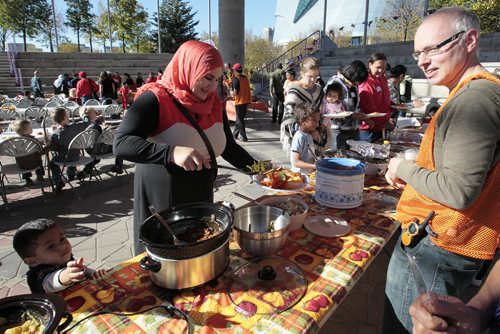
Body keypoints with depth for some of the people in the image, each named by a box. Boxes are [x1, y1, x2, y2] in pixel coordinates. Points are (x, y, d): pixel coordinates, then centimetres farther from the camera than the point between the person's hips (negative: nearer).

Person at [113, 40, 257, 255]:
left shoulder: (214, 104, 3)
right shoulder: (155, 100, -16)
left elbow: (228, 147, 11)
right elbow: (121, 144, -26)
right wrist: (172, 152, -41)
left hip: (201, 201, 6)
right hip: (160, 205, -5)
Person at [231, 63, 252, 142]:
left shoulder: (236, 79, -12)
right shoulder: (246, 78, 8)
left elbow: (235, 92, -17)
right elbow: (247, 90, 12)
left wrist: (232, 93, 3)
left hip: (239, 101, -7)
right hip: (246, 101, 7)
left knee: (240, 120, 1)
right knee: (239, 118, 17)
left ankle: (244, 137, 1)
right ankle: (235, 134, 28)